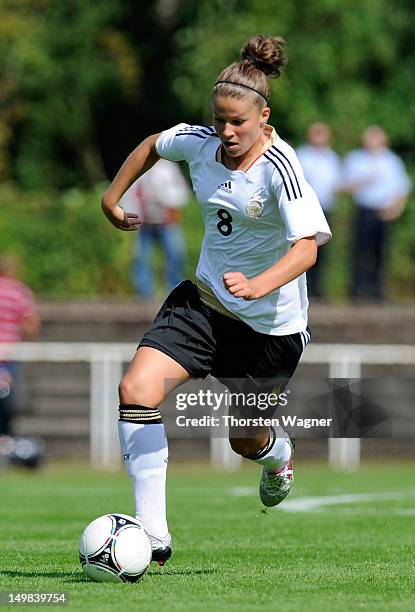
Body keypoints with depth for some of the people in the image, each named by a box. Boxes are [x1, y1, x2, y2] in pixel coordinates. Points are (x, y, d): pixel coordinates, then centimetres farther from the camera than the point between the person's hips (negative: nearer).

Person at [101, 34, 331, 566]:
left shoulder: (279, 167, -24)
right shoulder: (199, 143, -7)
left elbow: (307, 245, -34)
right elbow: (153, 144, 17)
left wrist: (259, 285, -49)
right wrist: (112, 198, 17)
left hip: (270, 322, -5)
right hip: (204, 300, 5)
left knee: (245, 441, 11)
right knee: (136, 389, -19)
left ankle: (278, 454, 52)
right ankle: (153, 535, -18)